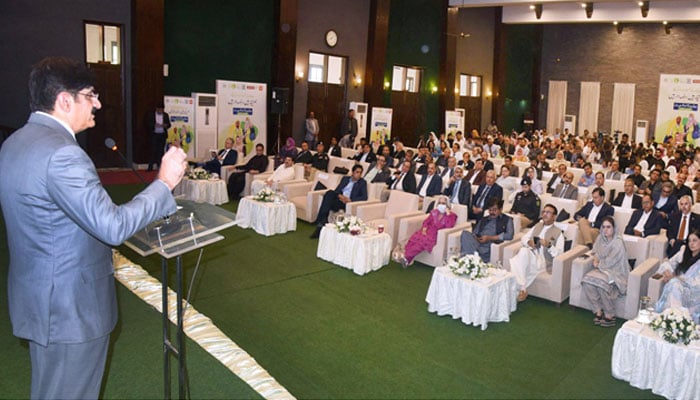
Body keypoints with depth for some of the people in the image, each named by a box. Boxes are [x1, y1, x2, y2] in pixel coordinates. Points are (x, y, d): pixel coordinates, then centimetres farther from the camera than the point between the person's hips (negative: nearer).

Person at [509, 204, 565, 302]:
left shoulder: (558, 233, 8)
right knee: (514, 261, -33)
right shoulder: (537, 226, 25)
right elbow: (523, 238, 20)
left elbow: (559, 253, -3)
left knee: (524, 252, -38)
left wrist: (549, 246, -21)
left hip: (542, 261, -4)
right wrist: (528, 242, -4)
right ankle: (522, 289, -30)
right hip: (527, 257, 5)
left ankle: (521, 289, -33)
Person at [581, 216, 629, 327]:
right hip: (602, 269, 6)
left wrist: (598, 264, -1)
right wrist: (595, 260, -2)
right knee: (586, 281, -22)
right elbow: (596, 253, 18)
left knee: (602, 283, -35)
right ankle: (598, 310, -10)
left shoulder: (618, 243, -17)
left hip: (615, 272, -6)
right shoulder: (600, 238, 4)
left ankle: (610, 315, -16)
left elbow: (609, 262, -16)